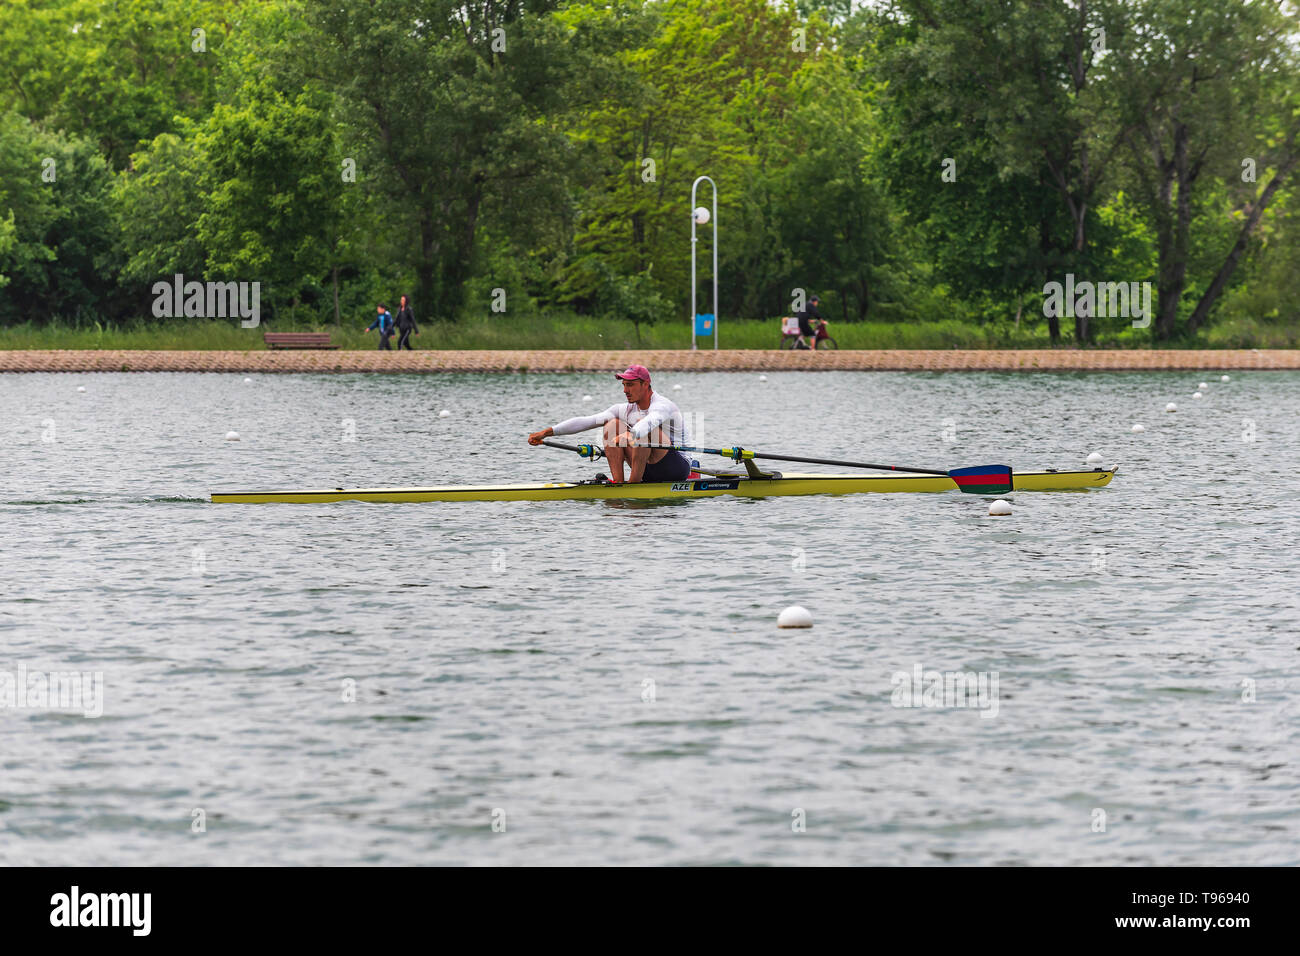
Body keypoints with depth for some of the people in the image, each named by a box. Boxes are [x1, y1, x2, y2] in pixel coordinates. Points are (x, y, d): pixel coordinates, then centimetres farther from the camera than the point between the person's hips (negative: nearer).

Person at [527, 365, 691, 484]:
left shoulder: (662, 406, -16)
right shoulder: (626, 410, 6)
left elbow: (650, 421, -41)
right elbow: (587, 421, -2)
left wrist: (629, 436, -62)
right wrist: (547, 432, -10)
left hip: (679, 466, -7)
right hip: (650, 470, 7)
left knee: (643, 427, -30)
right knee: (613, 424, -5)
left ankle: (634, 481, -28)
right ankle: (617, 481, -17)